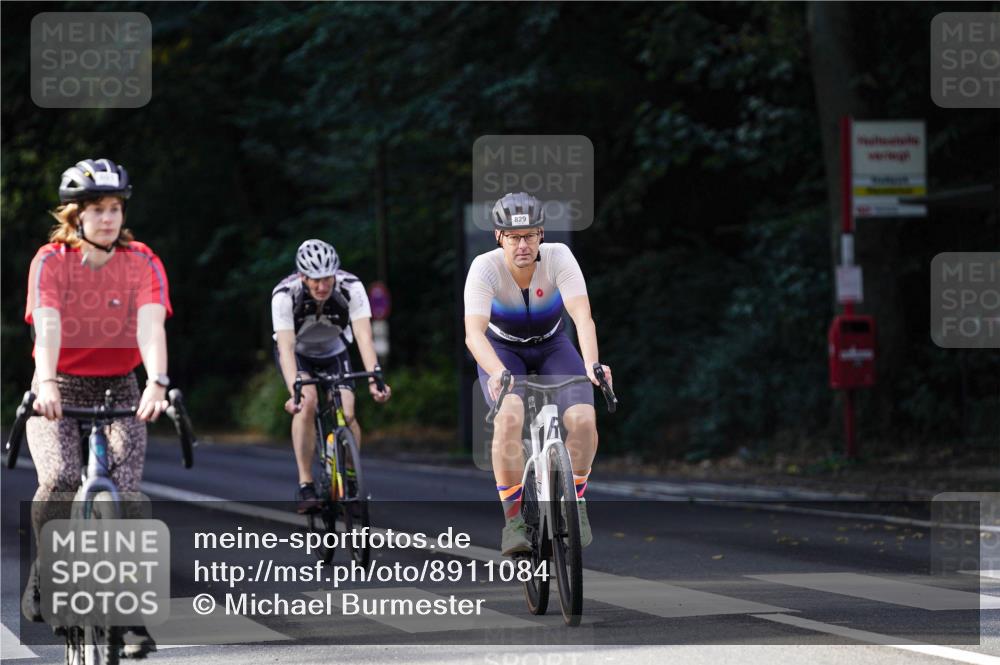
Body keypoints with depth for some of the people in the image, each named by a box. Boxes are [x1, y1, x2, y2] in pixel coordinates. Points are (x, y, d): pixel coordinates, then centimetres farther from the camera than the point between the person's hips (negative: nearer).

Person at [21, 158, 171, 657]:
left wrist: (157, 383, -42)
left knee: (124, 495, -19)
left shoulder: (142, 264, -7)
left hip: (118, 392, 1)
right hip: (58, 392, -1)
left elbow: (151, 325, -24)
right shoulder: (50, 261, -10)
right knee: (60, 479, -28)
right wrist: (46, 383, -44)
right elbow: (48, 325, -26)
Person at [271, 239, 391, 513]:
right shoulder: (284, 295, -35)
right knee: (307, 402, -29)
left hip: (334, 352, 2)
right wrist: (294, 391, -56)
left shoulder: (351, 288, -32)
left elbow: (364, 336, -39)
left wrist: (374, 379, -53)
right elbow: (286, 347, -42)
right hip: (298, 353, -1)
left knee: (347, 414, -18)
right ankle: (305, 485, -22)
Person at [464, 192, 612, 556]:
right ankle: (514, 517, -18)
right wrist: (499, 374, -58)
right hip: (502, 350, -1)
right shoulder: (485, 268, -28)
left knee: (583, 419, -24)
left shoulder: (558, 257, -26)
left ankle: (575, 501, 2)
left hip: (551, 345, 1)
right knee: (510, 416, -32)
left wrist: (592, 364, -55)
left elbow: (582, 316, -36)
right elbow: (474, 333, -39)